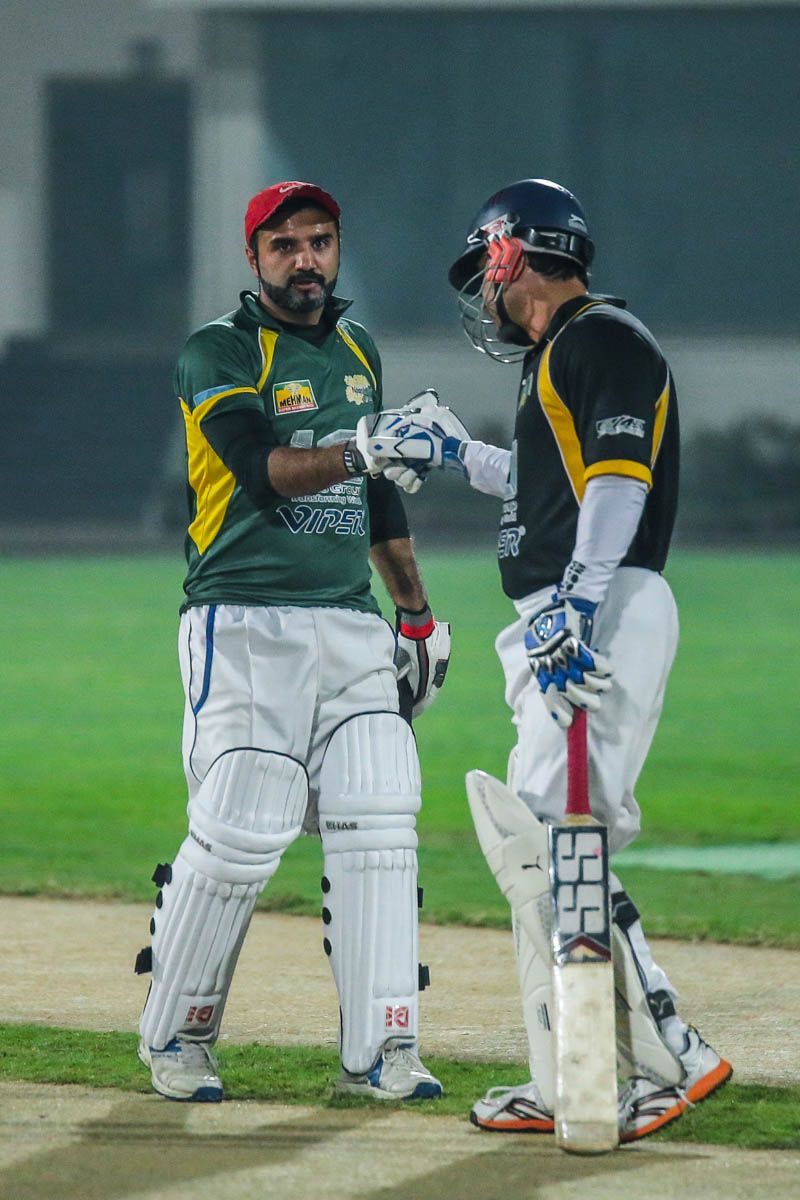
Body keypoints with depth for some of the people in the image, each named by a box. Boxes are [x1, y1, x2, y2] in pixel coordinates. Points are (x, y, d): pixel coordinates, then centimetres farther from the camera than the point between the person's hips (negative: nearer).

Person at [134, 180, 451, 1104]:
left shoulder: (357, 352, 18)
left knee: (377, 826, -5)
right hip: (244, 628, -6)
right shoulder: (218, 353, -4)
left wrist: (418, 614, 23)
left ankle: (379, 1052, -4)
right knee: (238, 835, -11)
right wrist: (362, 451, -35)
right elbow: (263, 467, -20)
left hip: (350, 629, 6)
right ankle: (175, 1038, 5)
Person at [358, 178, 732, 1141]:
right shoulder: (557, 356, 22)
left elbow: (618, 481, -21)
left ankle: (665, 1055, -18)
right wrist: (458, 456, 41)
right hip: (560, 624, 11)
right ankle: (566, 1087, 11)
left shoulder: (605, 341, -9)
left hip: (604, 616, -11)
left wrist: (575, 607, -29)